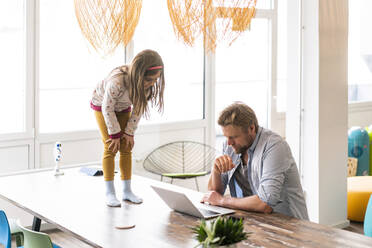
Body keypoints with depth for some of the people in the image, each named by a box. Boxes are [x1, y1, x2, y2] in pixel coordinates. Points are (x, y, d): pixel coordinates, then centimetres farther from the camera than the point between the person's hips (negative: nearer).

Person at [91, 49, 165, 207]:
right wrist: (115, 134, -21)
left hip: (123, 108, 5)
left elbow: (138, 108, -12)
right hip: (102, 105, -5)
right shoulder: (117, 81, -44)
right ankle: (109, 193, -4)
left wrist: (129, 132, -11)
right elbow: (107, 108, -30)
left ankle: (127, 191, 8)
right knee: (111, 148, -11)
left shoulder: (148, 84, -26)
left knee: (126, 148, 0)